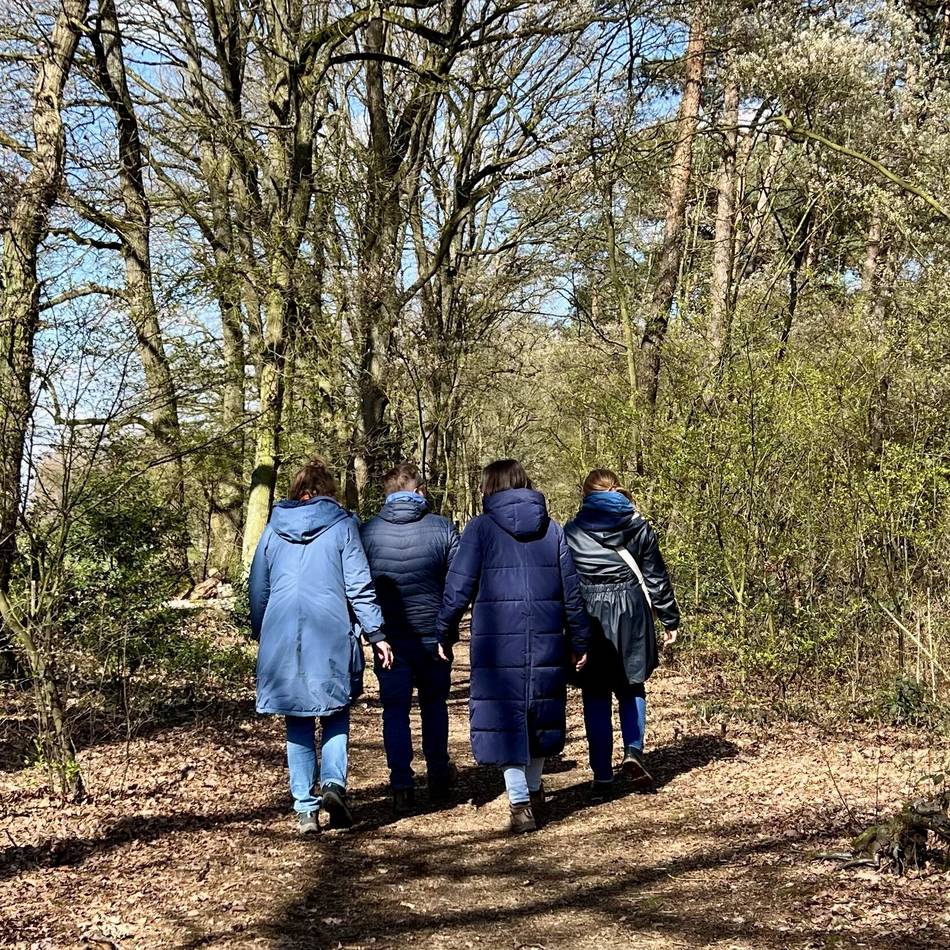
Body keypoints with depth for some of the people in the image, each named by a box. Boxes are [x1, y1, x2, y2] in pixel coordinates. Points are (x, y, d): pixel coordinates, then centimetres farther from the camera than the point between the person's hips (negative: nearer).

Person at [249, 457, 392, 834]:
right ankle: (333, 782, -9)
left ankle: (306, 809, 8)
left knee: (298, 725, 10)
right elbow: (359, 586, -5)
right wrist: (376, 634, -1)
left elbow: (257, 588, 14)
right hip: (331, 637, -2)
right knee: (335, 715, 13)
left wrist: (261, 634, 25)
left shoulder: (273, 528, 9)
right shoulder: (342, 525, 0)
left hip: (283, 640, 2)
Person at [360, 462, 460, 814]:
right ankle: (439, 778, 27)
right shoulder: (442, 528, -6)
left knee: (395, 709, 8)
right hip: (434, 636, 1)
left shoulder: (366, 532, -4)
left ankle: (402, 787, 4)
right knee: (434, 704, 19)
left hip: (389, 637, -1)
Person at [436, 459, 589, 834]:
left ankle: (521, 804, 0)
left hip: (498, 642, -4)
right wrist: (579, 640, 16)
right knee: (538, 714, 19)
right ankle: (533, 792, 31)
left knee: (504, 718, 3)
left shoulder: (481, 528, -4)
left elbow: (459, 588, -7)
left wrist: (443, 632, 4)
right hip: (546, 643, 4)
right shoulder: (552, 529, 7)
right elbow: (571, 590, 8)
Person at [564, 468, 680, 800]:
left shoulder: (571, 531, 1)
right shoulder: (639, 527, 3)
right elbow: (656, 577, 5)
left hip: (588, 615, -1)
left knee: (596, 697, 5)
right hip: (630, 613, 1)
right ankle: (633, 751, -2)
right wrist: (670, 619, 13)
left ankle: (602, 775, 6)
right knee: (632, 686, 18)